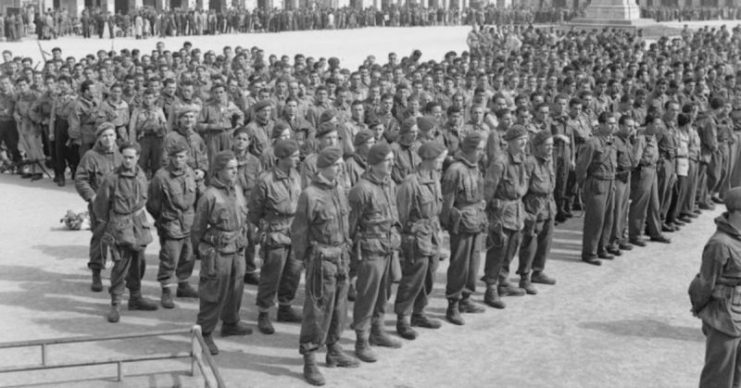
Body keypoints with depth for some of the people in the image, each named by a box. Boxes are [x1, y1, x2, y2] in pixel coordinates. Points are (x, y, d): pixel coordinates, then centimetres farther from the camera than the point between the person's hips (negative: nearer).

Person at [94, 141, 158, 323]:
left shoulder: (141, 176, 4)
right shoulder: (112, 178, -12)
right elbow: (100, 204, -3)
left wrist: (139, 212, 15)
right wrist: (105, 226, 2)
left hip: (139, 224, 6)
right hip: (120, 227, -6)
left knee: (138, 264, 15)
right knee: (120, 265, -8)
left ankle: (136, 298, 31)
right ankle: (115, 304, 1)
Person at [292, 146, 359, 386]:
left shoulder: (339, 191, 7)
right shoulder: (310, 195, -16)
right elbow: (298, 231, -10)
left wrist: (346, 252, 12)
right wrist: (303, 258, -4)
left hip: (341, 257, 7)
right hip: (321, 259, -7)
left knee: (339, 308, 16)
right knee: (317, 310, -2)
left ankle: (334, 352, 32)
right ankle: (309, 361, 8)